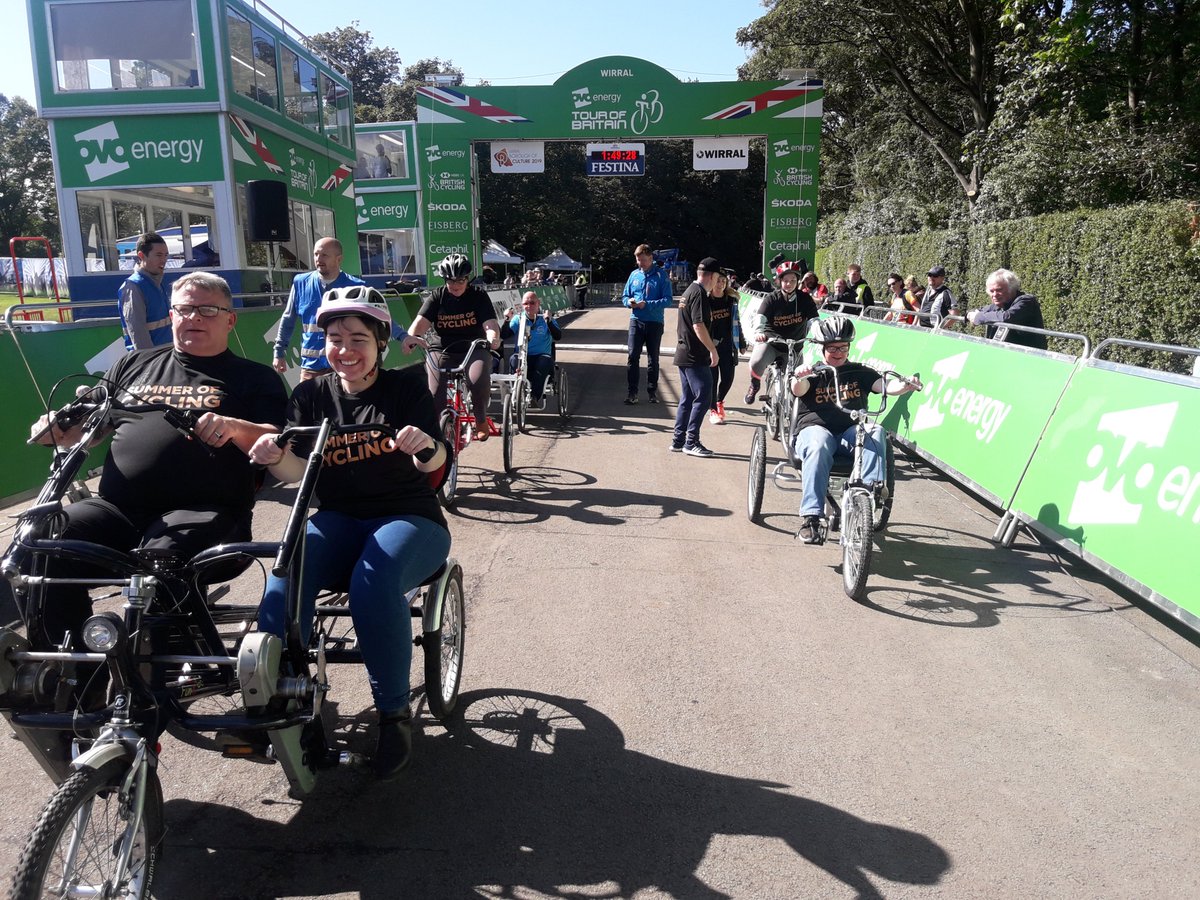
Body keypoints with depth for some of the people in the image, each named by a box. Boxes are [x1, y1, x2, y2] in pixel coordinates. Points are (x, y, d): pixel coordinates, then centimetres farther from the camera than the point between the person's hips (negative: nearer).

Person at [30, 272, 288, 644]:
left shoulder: (254, 377, 14)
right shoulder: (134, 365, 26)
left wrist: (235, 427, -19)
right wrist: (58, 430, 3)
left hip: (203, 513, -4)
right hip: (115, 508, 5)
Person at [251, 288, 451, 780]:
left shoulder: (406, 386, 0)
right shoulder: (311, 396, 8)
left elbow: (434, 462, -13)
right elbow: (299, 471, -6)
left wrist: (425, 447, -37)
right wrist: (276, 456, -29)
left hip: (409, 519, -2)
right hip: (338, 519, 3)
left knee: (373, 583, -34)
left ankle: (394, 712, -15)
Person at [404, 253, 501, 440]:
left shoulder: (478, 295, 0)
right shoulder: (437, 296, 1)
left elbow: (490, 323, -12)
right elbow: (421, 321, -13)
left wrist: (493, 337, -37)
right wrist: (411, 336, -37)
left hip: (474, 349, -1)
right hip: (441, 351, 1)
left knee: (479, 381, -31)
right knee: (434, 395, -17)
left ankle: (481, 419, -4)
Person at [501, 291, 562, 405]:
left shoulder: (545, 320, 6)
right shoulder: (518, 319, 10)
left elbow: (558, 336, -10)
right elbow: (503, 335, -2)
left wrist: (548, 321, -25)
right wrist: (507, 320, -18)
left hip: (541, 357, -1)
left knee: (546, 360, -34)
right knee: (513, 359, -31)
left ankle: (535, 395, -31)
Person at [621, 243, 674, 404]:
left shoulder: (661, 275, -5)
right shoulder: (634, 274, 6)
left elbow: (668, 299, -10)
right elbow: (624, 296, 12)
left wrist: (647, 304, -21)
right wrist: (629, 302, -12)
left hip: (655, 322, -2)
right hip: (636, 321, 2)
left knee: (653, 358, 10)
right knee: (633, 356, -5)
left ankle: (652, 391, 20)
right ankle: (632, 391, 0)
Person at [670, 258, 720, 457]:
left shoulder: (689, 291, 16)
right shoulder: (699, 293, -15)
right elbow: (699, 326, -22)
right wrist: (713, 350, -17)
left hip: (684, 354, 10)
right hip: (696, 356, -10)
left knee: (687, 399, 13)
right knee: (703, 398, -5)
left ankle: (678, 440, 16)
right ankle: (691, 442, -3)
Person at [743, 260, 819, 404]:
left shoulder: (804, 299, -3)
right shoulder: (772, 299, -7)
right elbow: (760, 318, -21)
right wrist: (758, 332, -43)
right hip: (772, 338, -2)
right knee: (756, 362, -29)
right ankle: (754, 385, 4)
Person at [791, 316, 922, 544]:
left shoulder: (859, 373, 19)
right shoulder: (814, 373, 11)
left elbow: (885, 386, 2)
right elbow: (798, 390, -12)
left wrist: (905, 386, -20)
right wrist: (799, 378, -36)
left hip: (850, 432, 3)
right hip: (815, 429, -3)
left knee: (876, 432, -29)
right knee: (819, 445, -37)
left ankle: (872, 488, -40)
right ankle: (810, 517, -42)